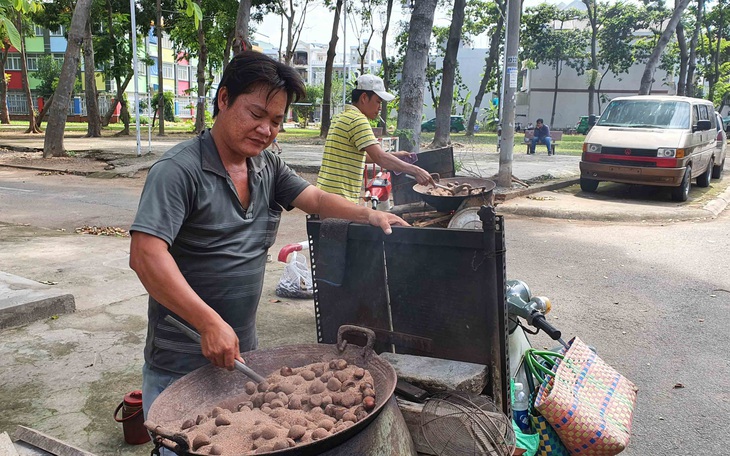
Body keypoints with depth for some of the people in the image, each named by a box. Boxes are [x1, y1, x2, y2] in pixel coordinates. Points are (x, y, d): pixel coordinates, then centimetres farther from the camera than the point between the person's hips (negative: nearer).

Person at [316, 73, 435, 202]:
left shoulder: (343, 117, 18)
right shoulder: (358, 120, -14)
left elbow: (361, 156, 25)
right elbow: (380, 158, -22)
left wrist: (393, 155, 19)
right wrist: (415, 171, -18)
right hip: (339, 197, -10)